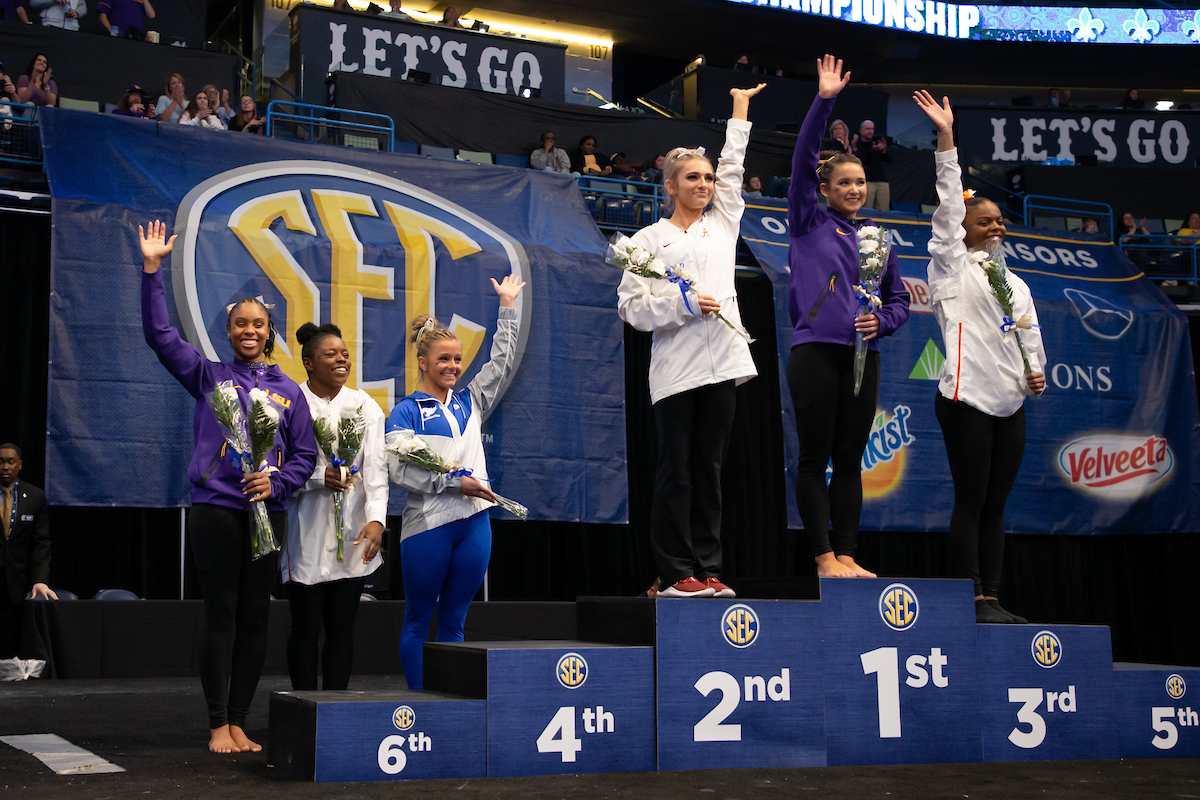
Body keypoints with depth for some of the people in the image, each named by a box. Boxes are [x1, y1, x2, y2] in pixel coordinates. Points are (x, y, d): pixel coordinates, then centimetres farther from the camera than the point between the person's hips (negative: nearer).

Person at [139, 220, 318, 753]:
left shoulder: (288, 390, 13)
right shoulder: (208, 376, 9)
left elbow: (305, 455, 10)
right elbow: (160, 334, 1)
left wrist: (276, 482, -9)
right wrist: (152, 269, -4)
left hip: (267, 512, 2)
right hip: (215, 506, -2)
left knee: (254, 617, 4)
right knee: (220, 614, -2)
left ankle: (238, 723, 11)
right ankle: (218, 725, 4)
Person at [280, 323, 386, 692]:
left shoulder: (365, 406, 9)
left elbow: (376, 468, -1)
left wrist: (376, 519, -15)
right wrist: (319, 477, -17)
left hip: (352, 535, 2)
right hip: (306, 534, -2)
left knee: (342, 628, 4)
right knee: (306, 627, 0)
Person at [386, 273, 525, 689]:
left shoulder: (469, 402, 16)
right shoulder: (406, 411, 0)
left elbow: (502, 362, 19)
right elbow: (400, 470, -10)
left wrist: (508, 307, 19)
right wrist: (455, 483, -13)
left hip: (474, 522, 5)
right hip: (427, 525, -5)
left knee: (454, 620, 9)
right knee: (418, 619, 4)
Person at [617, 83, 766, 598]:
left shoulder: (722, 224, 17)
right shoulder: (649, 239, 5)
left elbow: (733, 166, 24)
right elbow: (631, 307, -1)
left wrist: (740, 104, 30)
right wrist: (684, 304, -12)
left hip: (721, 364, 4)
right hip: (674, 370, -4)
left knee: (709, 473, 7)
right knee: (675, 474, -1)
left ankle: (708, 570, 10)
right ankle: (676, 574, 3)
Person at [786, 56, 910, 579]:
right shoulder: (808, 223, 6)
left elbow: (899, 299, 18)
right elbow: (802, 161, -5)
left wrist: (880, 320, -3)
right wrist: (823, 102, -12)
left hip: (863, 355, 4)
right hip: (815, 351, -4)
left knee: (850, 460, 7)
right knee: (815, 458, -1)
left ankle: (847, 555, 13)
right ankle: (823, 556, 4)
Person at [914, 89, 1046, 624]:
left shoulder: (1016, 284, 22)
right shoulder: (953, 269, 2)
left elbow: (1031, 334, 24)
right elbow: (949, 205, -6)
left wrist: (1036, 371, 3)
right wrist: (946, 139, -11)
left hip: (1010, 401, 7)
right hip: (966, 398, -6)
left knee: (996, 504, 7)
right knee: (971, 500, -6)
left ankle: (993, 597, 10)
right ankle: (974, 599, -2)